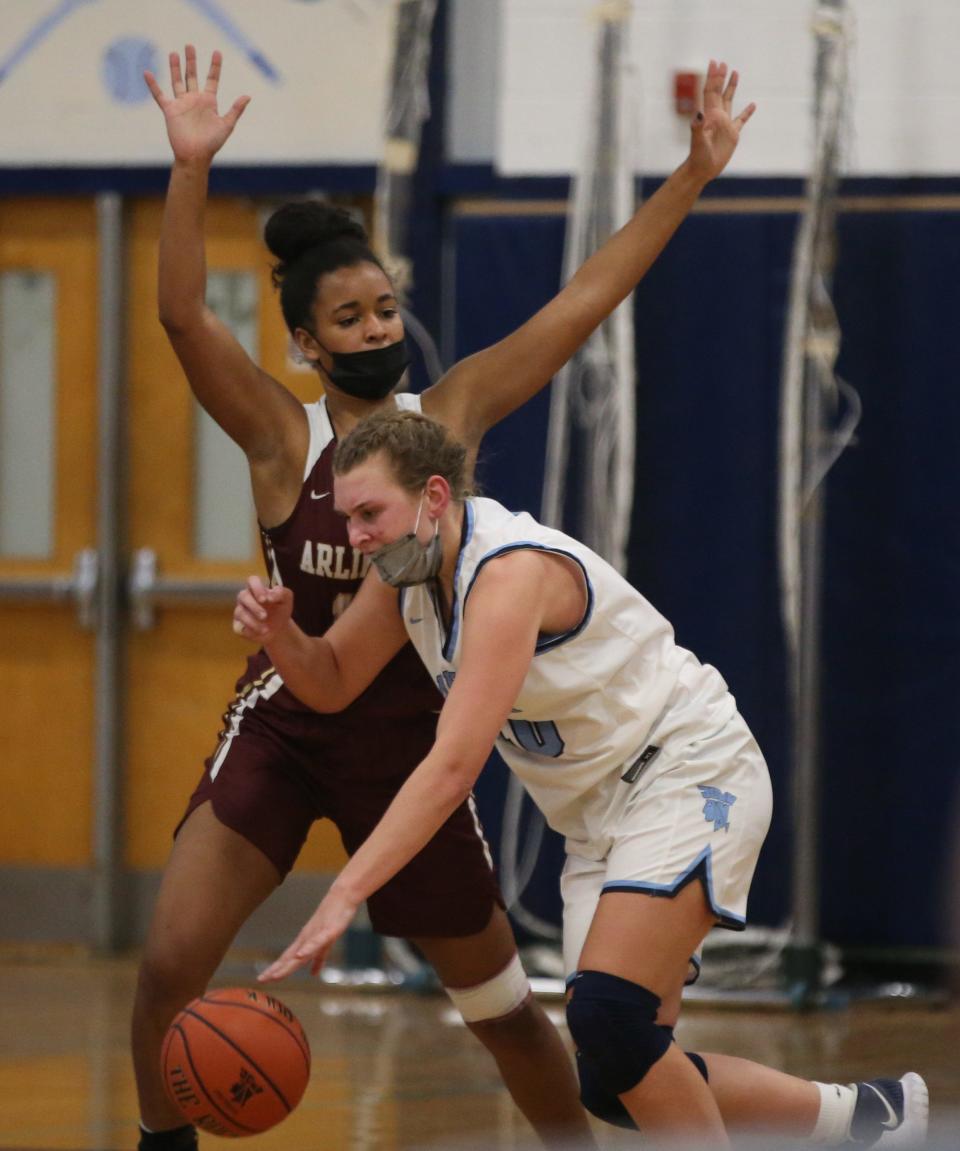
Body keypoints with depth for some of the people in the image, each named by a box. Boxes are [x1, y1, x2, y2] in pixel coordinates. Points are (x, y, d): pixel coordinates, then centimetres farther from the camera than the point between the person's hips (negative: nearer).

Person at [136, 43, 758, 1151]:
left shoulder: (450, 414, -1)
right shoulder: (282, 436, -7)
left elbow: (586, 299, -2)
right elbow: (183, 315, -22)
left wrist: (693, 176, -6)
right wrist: (191, 166, -34)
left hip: (406, 739, 2)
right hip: (280, 727, -1)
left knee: (502, 1006, 8)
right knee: (166, 970, -12)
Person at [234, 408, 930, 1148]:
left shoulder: (510, 569, -26)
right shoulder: (412, 565, 1)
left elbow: (455, 766, -35)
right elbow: (331, 685, 14)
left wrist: (344, 897, -40)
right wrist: (279, 632, -10)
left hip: (690, 774, -10)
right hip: (603, 815, 10)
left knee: (607, 1017, -27)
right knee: (614, 1081, 4)